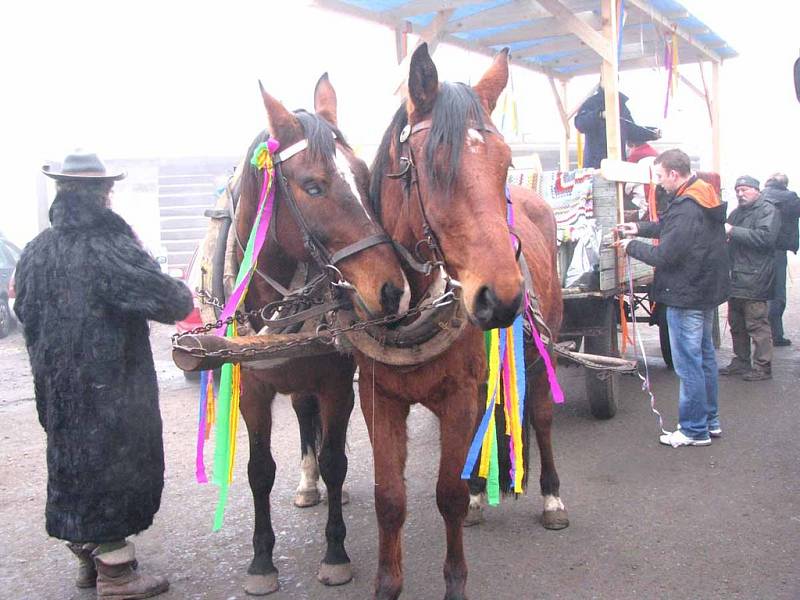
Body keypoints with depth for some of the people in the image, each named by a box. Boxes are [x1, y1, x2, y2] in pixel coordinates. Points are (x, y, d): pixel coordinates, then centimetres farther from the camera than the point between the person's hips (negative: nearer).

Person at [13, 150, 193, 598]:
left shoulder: (35, 252, 3)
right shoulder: (112, 250, -20)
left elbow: (25, 312, 16)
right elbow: (172, 304, -20)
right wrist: (184, 292, 2)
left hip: (56, 388, 7)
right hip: (112, 390, -7)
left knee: (74, 463, 19)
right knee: (113, 466, 6)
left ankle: (87, 558, 36)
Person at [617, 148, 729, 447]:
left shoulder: (686, 209, -23)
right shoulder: (704, 197, 8)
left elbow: (664, 255, -22)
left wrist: (632, 246, -7)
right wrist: (640, 228, 12)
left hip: (686, 296, -10)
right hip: (707, 290, 10)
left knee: (688, 363, -1)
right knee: (705, 356, 18)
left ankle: (694, 429, 8)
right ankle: (710, 420, 30)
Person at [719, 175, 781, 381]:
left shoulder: (767, 211, -6)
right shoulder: (736, 213, 21)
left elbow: (765, 237, -22)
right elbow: (729, 239, 32)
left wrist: (733, 231, -19)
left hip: (754, 280, -9)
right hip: (735, 279, 9)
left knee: (757, 324, -7)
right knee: (737, 325, 14)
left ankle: (763, 366, 0)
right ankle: (740, 362, 24)